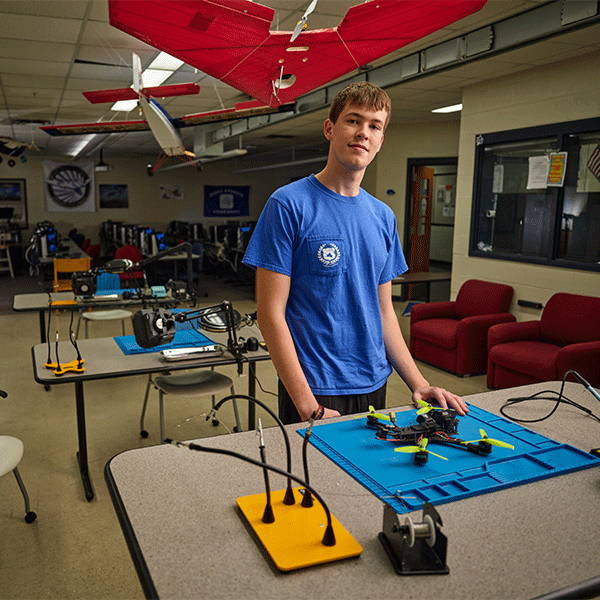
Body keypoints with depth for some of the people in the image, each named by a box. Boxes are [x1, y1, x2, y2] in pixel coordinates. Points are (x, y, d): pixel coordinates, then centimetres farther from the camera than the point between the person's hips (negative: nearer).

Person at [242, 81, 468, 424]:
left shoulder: (383, 216, 7)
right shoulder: (289, 205, -11)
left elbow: (384, 311, 11)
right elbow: (271, 314, -15)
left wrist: (419, 385, 2)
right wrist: (309, 407, -19)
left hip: (375, 384, 6)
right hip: (315, 391, -5)